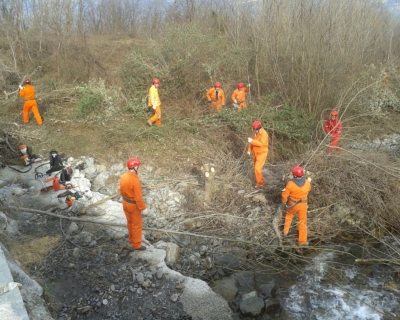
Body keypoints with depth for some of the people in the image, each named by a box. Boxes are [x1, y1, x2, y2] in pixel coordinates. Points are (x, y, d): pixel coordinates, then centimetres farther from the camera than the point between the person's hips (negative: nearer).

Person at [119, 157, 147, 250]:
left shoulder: (123, 177, -5)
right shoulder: (135, 180, -29)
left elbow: (121, 191, 8)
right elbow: (138, 197, -25)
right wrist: (142, 207, -13)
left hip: (125, 203, 8)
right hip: (134, 205, -8)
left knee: (130, 222, 24)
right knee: (137, 225, 7)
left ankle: (132, 239, 41)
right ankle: (136, 245, 18)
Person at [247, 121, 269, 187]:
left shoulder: (264, 133, -23)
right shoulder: (256, 133, 3)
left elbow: (261, 143, -34)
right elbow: (253, 142, 12)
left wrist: (252, 141, -34)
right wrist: (249, 150, 4)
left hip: (262, 154, -8)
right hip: (256, 153, 8)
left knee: (257, 168, -11)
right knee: (257, 168, 15)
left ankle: (260, 183, 2)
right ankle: (260, 180, 31)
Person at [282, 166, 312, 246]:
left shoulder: (290, 184, -27)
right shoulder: (307, 182, -17)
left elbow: (285, 195, -17)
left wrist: (284, 202, 2)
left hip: (292, 204, -1)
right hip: (302, 205, 1)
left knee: (289, 215, 31)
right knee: (302, 222, 15)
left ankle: (286, 231, 43)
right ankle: (302, 241, 22)